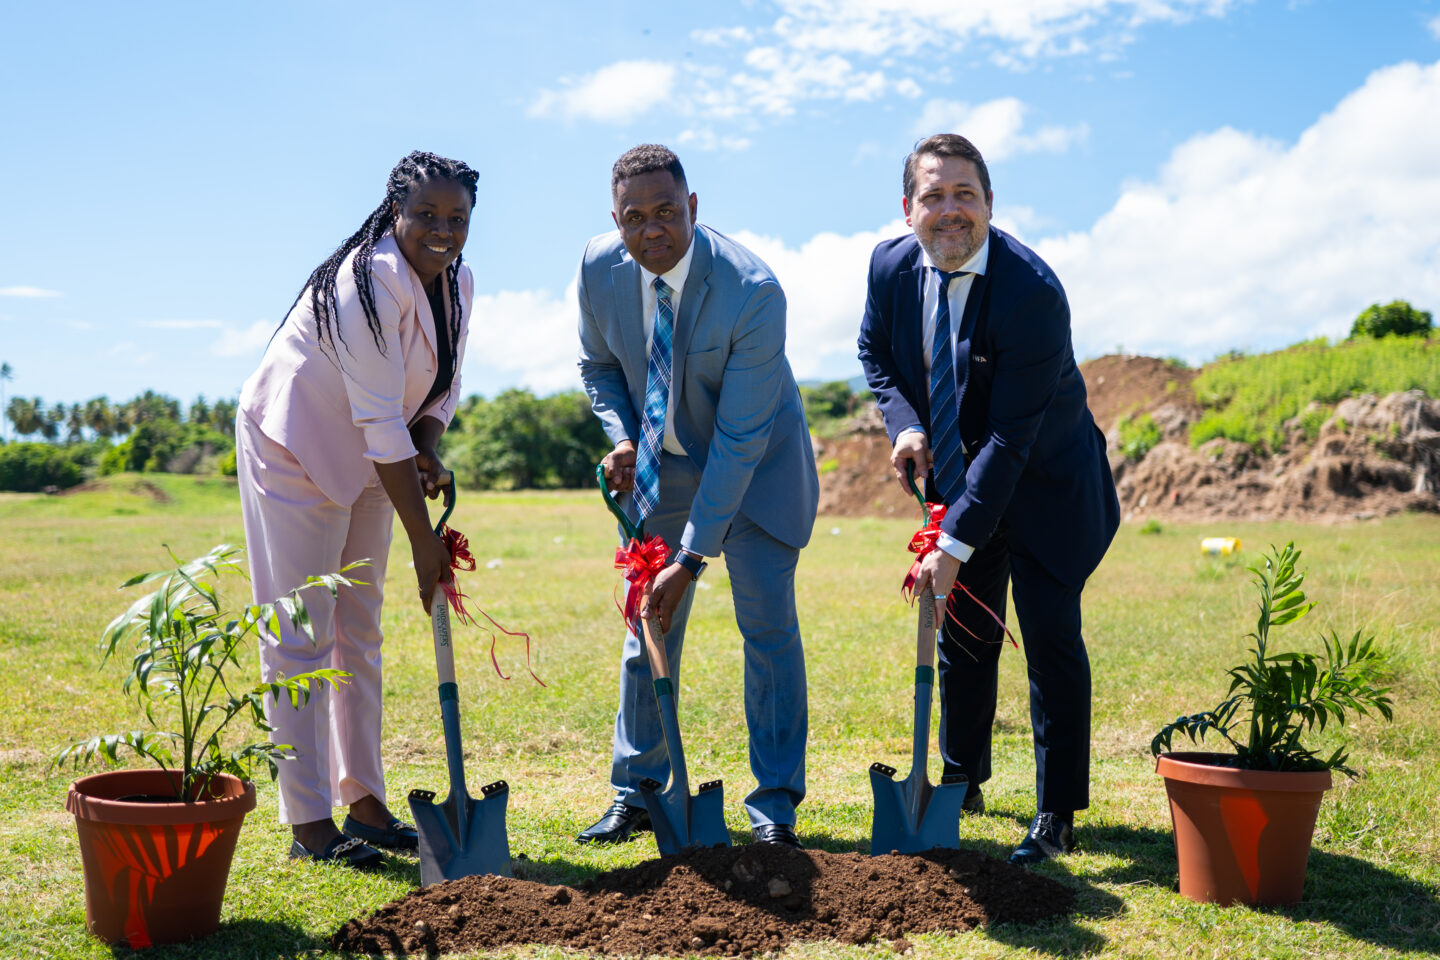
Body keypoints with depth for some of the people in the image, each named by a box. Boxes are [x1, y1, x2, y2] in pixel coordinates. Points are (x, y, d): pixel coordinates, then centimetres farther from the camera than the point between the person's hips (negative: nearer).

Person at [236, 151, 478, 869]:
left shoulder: (458, 284, -1)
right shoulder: (373, 282, -27)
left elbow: (442, 386, 9)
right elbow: (380, 422, -30)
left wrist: (427, 450, -14)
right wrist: (424, 540, -29)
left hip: (365, 459, 9)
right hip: (294, 449, -9)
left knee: (359, 630, 12)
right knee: (299, 635, -6)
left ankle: (363, 802, 21)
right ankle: (308, 823, 1)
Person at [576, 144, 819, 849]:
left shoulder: (752, 291, -30)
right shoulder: (600, 267, -15)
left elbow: (739, 438, -29)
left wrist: (691, 558, -30)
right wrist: (622, 437, -14)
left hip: (753, 465, -4)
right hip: (660, 465, 4)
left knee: (768, 624, -8)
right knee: (647, 625, 7)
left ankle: (774, 803, 5)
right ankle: (637, 792, 20)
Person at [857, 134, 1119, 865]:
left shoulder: (1032, 291, -30)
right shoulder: (890, 265, -12)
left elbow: (1011, 436, -30)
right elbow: (876, 352, 9)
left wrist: (957, 542, -31)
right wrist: (903, 422, -11)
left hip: (1041, 485, -5)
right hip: (956, 472, 5)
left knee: (1051, 642, -5)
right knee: (961, 635, 15)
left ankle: (1056, 817, 8)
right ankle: (962, 783, 34)